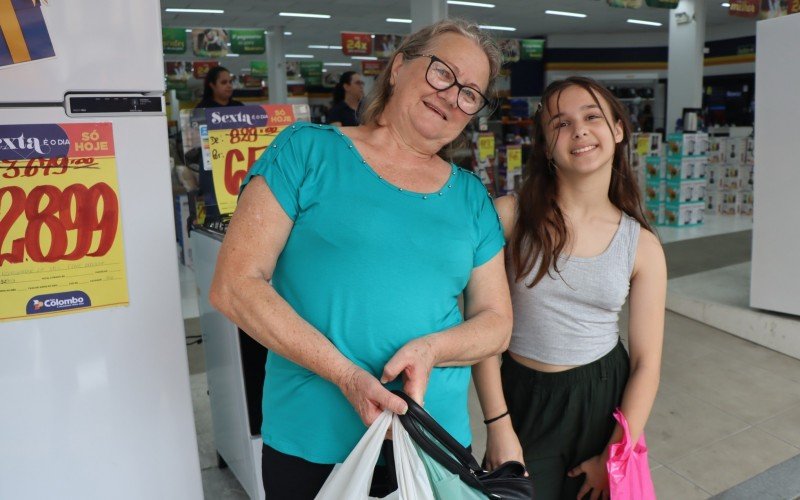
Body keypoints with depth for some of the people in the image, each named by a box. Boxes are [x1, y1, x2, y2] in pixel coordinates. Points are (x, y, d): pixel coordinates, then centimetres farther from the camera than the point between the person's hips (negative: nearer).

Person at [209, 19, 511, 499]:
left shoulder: (472, 198, 5)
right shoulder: (308, 151, -6)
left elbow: (497, 323, 7)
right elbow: (234, 284, -12)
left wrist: (431, 349, -14)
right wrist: (345, 374, -20)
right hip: (310, 445, -3)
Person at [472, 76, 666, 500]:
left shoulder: (642, 246, -6)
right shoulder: (510, 215, -13)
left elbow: (646, 362, -3)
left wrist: (615, 456, -6)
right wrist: (498, 425, -11)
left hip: (605, 399, 2)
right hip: (524, 399, -1)